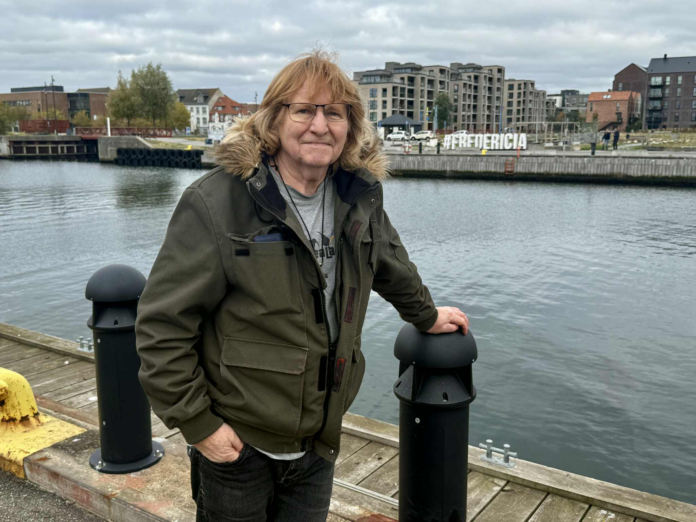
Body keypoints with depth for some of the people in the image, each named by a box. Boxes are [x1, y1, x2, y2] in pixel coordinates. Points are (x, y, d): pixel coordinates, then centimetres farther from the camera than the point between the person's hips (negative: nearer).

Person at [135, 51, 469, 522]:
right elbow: (161, 325, -15)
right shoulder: (216, 204, -18)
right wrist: (197, 424, -14)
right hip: (236, 447, -4)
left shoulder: (360, 199, -1)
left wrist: (426, 316, 32)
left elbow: (391, 266, 20)